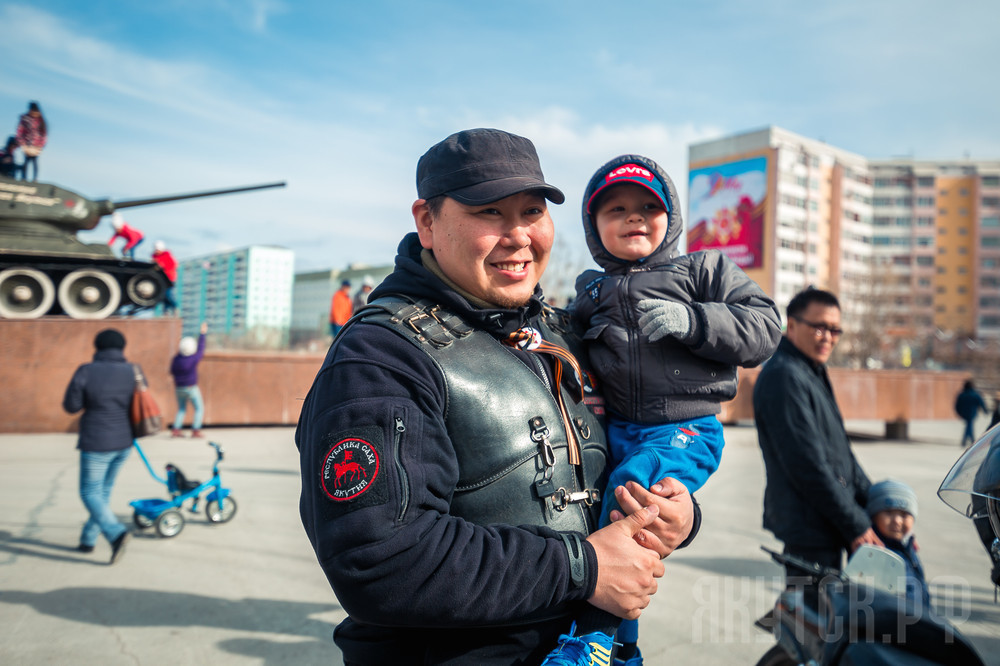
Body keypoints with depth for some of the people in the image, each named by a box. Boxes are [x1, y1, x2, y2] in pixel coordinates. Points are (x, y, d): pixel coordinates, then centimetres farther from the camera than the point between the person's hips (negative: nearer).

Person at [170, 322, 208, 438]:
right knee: (199, 409, 7)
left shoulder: (176, 359, -9)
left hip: (178, 388, 5)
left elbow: (172, 372, 6)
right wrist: (202, 334, 5)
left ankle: (175, 429, 13)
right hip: (191, 388, -5)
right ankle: (196, 431, 0)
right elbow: (200, 348, -4)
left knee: (181, 410, 20)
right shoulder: (194, 359, -19)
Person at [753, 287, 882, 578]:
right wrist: (855, 526, -16)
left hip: (828, 526, 10)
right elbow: (807, 465, -21)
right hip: (808, 530, -10)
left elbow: (840, 451, 20)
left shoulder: (813, 374, 16)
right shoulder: (783, 376, -17)